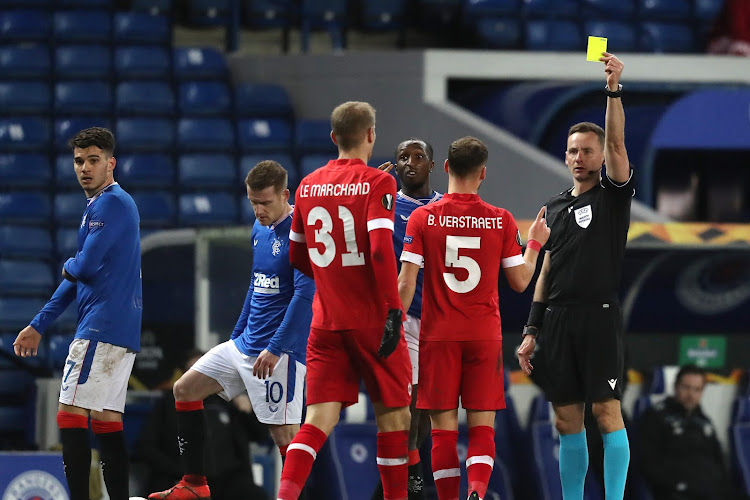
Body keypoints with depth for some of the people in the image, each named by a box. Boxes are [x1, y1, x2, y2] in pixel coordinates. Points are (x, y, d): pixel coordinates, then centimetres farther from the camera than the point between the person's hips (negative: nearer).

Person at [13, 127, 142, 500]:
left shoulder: (112, 203, -11)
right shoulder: (96, 206, 21)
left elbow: (84, 268, -20)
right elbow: (76, 280, 26)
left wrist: (68, 266, 4)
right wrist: (38, 325, 26)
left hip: (102, 328, -10)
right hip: (120, 329, 10)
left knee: (70, 416, -12)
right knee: (105, 421, 9)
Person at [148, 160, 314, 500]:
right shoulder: (259, 229, 11)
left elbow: (305, 294, -22)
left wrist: (275, 349, -24)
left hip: (280, 351, -10)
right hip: (245, 342, 10)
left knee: (283, 431, -13)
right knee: (185, 389, 11)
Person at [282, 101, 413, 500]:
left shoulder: (308, 186, 8)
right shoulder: (377, 183, -8)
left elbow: (297, 256, 18)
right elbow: (381, 249, -20)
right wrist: (393, 309, -18)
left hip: (326, 321, 4)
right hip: (372, 318, -4)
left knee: (320, 417, 0)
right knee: (393, 413, 10)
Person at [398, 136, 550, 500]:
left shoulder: (422, 218, -4)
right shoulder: (502, 220, -2)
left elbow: (406, 284, -7)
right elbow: (520, 281, 5)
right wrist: (535, 244, 21)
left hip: (438, 334, 0)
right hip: (485, 334, 1)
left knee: (444, 428, 4)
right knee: (482, 425, 3)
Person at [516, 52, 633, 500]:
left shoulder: (613, 195, 3)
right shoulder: (555, 207, 18)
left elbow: (617, 144, -14)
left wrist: (614, 89, -25)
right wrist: (531, 330, 13)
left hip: (599, 315, -5)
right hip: (557, 319, 5)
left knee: (607, 412, -9)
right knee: (567, 420, 5)